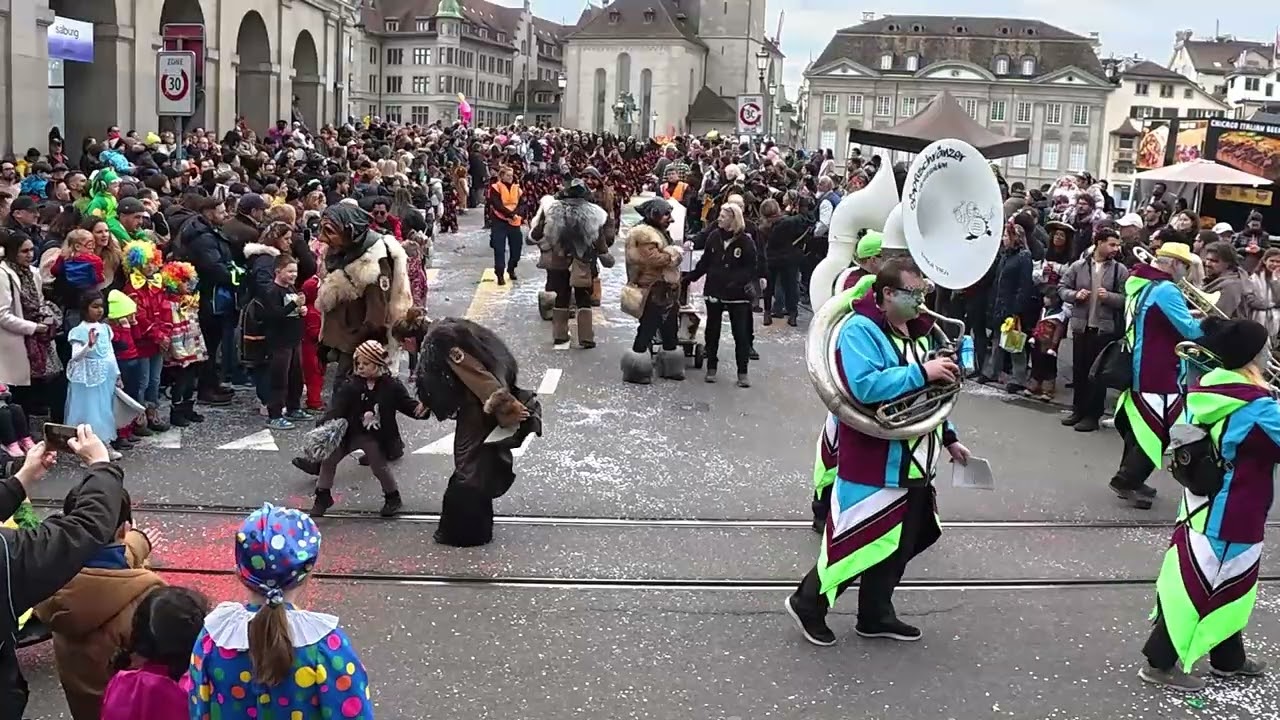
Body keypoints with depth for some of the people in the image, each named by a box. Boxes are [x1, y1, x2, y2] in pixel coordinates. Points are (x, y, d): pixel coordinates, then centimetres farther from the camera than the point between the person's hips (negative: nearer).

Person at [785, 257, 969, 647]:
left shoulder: (918, 331, 12)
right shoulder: (860, 331, -17)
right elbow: (865, 386, -32)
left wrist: (949, 437, 19)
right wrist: (921, 372, -30)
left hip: (913, 463, 9)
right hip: (874, 463, -9)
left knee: (899, 544, 15)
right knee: (859, 540, -3)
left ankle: (876, 614, 30)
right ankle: (808, 603, 15)